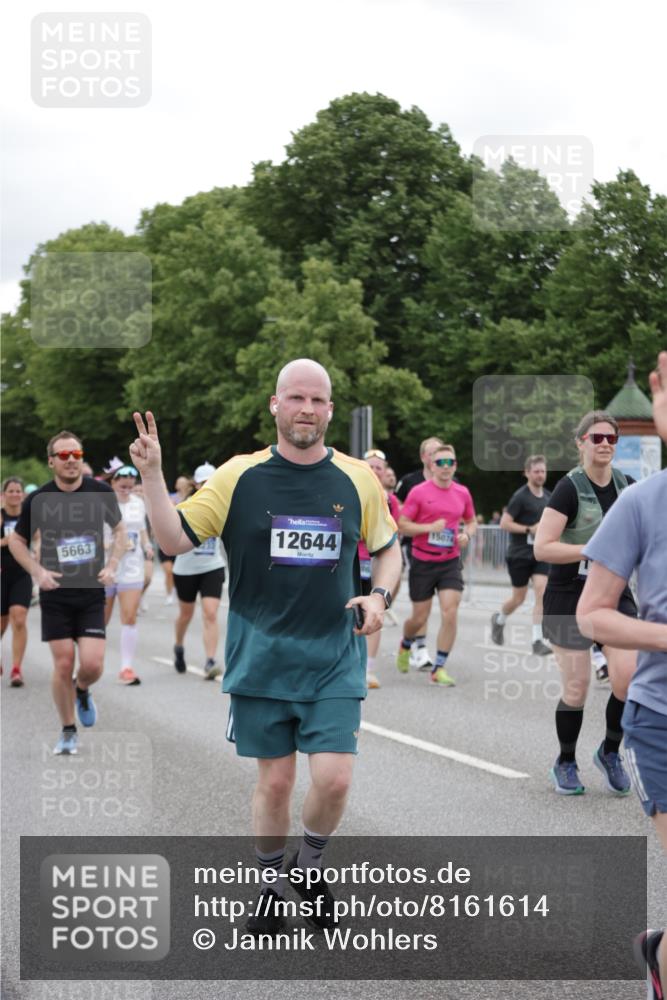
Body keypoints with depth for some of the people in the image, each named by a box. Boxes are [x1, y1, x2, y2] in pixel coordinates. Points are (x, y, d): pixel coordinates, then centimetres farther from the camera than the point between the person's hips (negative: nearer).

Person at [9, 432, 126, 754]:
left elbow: (119, 530, 13)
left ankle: (82, 690, 28)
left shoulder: (101, 493, -3)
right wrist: (38, 571, -7)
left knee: (92, 664, -9)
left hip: (92, 593, 0)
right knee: (63, 665, -2)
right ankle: (68, 732, 16)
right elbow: (16, 540, 8)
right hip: (55, 593, 0)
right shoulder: (38, 499, -5)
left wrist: (111, 566, -1)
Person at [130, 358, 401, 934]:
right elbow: (175, 539, -3)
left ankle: (310, 867, 22)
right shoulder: (240, 475, -3)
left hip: (335, 660, 1)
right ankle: (271, 886, 29)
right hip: (261, 661, -1)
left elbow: (387, 547, 16)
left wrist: (380, 595, -3)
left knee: (333, 778, -9)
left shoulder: (358, 479, 2)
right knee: (274, 781, 5)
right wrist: (151, 474, -16)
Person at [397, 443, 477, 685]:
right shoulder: (419, 492, -7)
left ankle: (439, 668, -3)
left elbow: (471, 521, 19)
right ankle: (406, 645, 40)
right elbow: (402, 525, -9)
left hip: (450, 562, 2)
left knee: (450, 614, -12)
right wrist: (430, 527, -21)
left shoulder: (462, 493, 4)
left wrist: (466, 534, -2)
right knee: (420, 617, 6)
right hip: (422, 562, -2)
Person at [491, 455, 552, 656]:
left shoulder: (549, 496, 9)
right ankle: (499, 620, 38)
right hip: (520, 554, -4)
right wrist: (530, 529, -21)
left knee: (542, 593, -12)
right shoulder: (520, 496, -11)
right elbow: (504, 523, -15)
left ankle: (537, 641, -12)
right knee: (519, 598, 6)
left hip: (541, 553, 5)